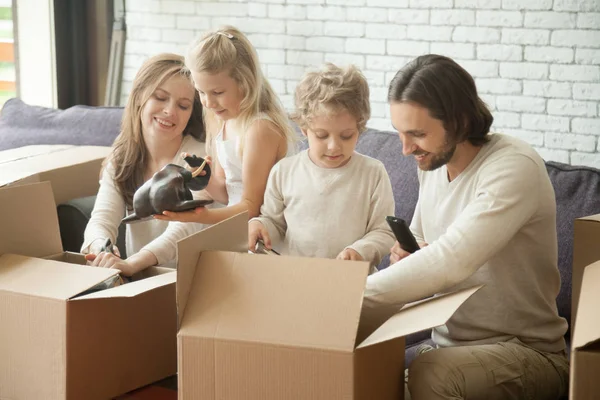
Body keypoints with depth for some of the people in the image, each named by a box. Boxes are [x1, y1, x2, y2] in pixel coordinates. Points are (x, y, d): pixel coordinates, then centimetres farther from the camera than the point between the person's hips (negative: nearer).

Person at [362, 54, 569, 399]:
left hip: (526, 352, -7)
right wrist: (408, 252, -2)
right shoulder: (434, 164, 5)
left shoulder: (515, 167, -21)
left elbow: (451, 261, -33)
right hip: (448, 344, 7)